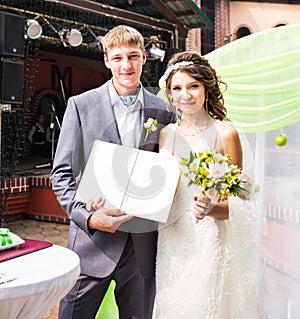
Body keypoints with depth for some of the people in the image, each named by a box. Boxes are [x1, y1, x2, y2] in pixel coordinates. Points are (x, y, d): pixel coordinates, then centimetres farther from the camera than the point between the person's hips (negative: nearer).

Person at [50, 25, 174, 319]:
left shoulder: (163, 111, 4)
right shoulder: (81, 105, -2)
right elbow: (61, 173, -3)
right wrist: (88, 216, -16)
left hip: (143, 244, 2)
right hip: (92, 240, -2)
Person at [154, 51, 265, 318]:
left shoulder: (225, 133, -8)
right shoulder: (166, 134, 6)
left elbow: (237, 203, -6)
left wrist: (211, 209, -25)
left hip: (211, 243, -4)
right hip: (172, 242, 4)